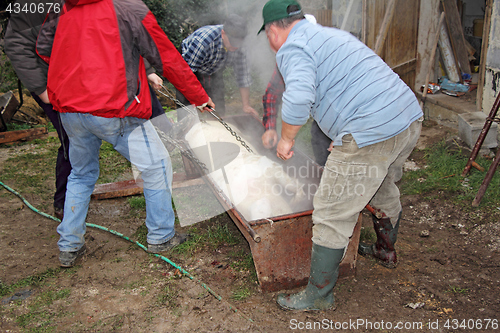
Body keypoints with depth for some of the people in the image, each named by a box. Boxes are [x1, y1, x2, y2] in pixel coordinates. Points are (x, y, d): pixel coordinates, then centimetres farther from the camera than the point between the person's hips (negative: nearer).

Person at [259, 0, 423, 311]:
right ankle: (387, 249, 57)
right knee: (384, 188, 33)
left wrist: (286, 139, -10)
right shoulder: (330, 33, 24)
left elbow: (299, 97, -27)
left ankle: (319, 295, 18)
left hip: (372, 134, -10)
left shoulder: (292, 49, -6)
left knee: (332, 217, 3)